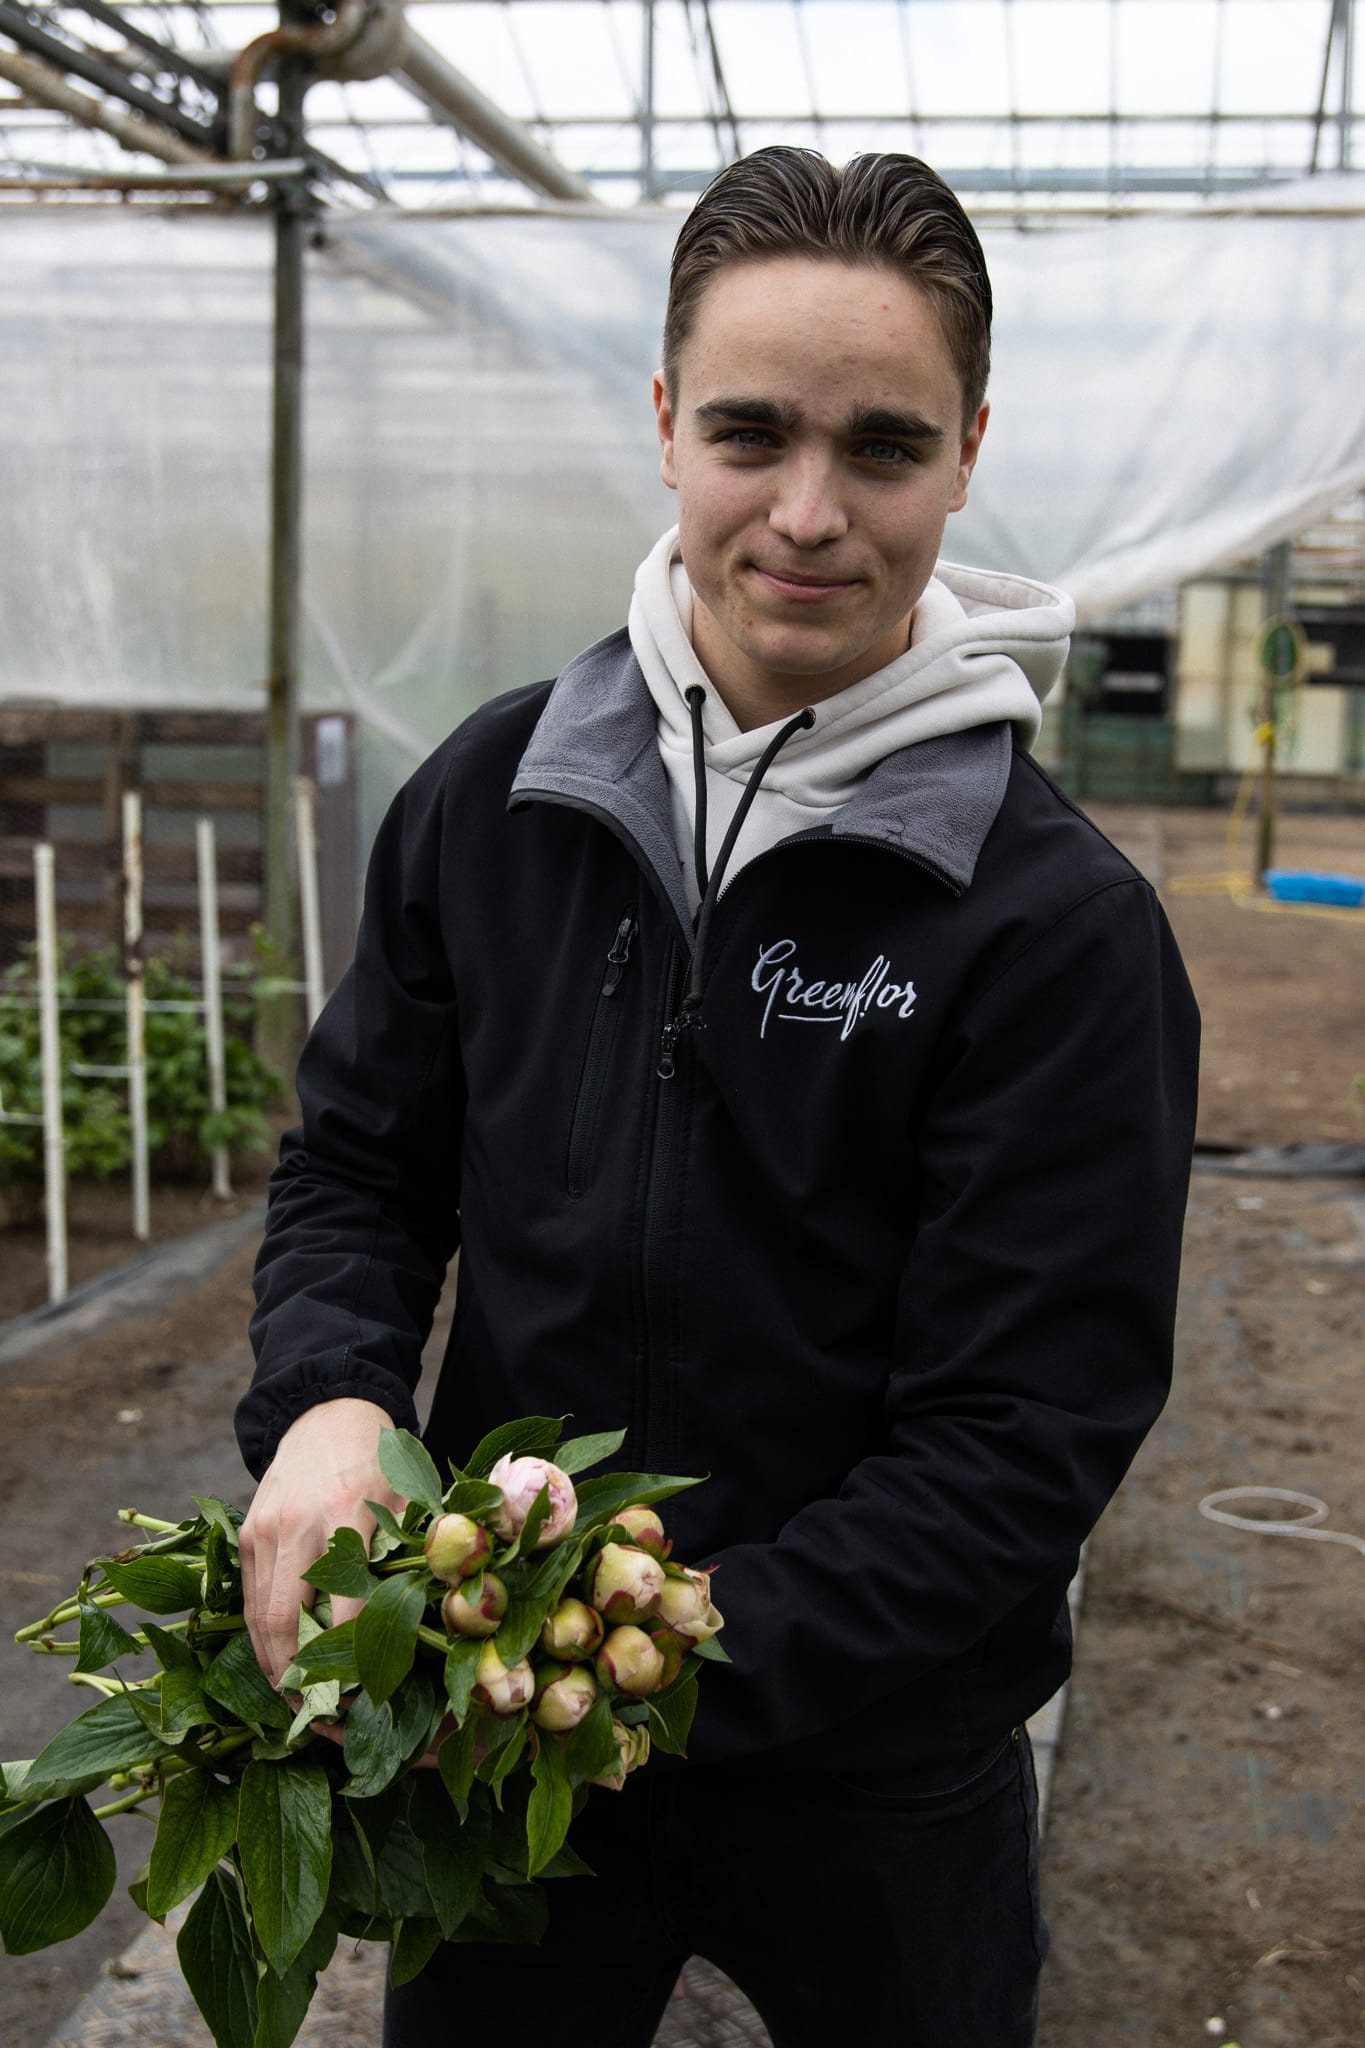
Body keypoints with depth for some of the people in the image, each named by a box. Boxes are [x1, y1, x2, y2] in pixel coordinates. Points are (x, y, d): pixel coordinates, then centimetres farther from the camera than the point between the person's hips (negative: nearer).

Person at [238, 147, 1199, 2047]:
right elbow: (358, 1158, 4)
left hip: (877, 1793, -2)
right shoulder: (495, 791, -6)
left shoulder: (1063, 926, -18)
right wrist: (325, 1397, -16)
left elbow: (1023, 1443, -18)